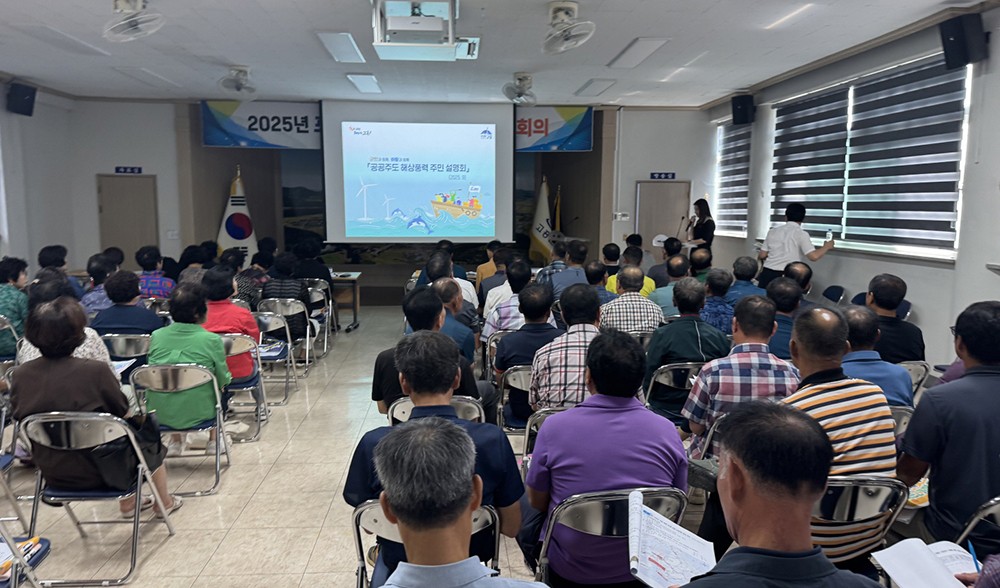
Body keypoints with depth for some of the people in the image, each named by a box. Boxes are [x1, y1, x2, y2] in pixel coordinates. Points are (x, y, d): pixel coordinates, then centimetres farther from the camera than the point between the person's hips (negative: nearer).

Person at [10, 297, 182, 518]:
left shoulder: (22, 373, -11)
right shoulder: (95, 371, -26)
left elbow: (19, 416, 6)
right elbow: (124, 414, -12)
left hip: (51, 471, 5)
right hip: (96, 470, -5)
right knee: (150, 443, 25)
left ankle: (127, 503, 40)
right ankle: (164, 503, 42)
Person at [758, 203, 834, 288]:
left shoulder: (773, 231, 9)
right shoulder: (801, 234, -3)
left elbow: (762, 256, 9)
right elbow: (814, 256, -11)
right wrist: (826, 247, 7)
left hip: (767, 274, 4)